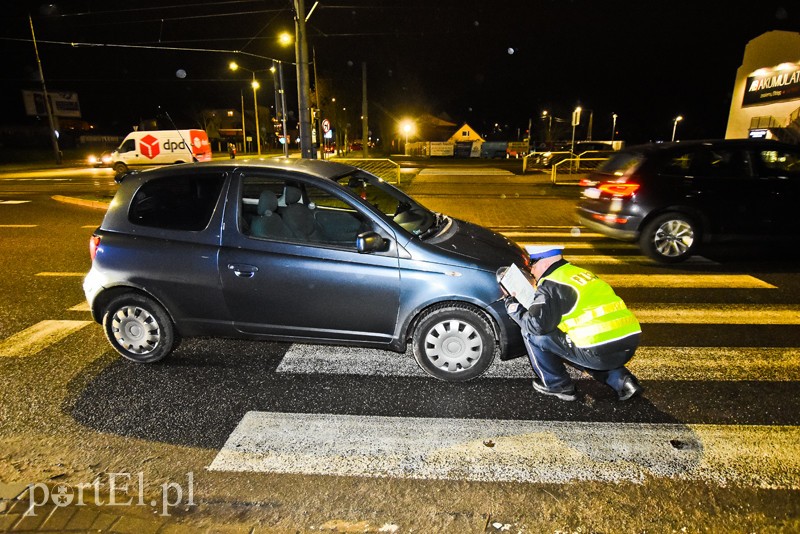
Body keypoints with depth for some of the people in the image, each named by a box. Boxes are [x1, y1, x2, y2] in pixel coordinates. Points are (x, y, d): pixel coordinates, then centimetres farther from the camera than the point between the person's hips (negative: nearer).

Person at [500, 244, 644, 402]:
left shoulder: (551, 284, -6)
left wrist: (512, 303, 2)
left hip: (599, 352, -8)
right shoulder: (580, 272, 20)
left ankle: (557, 386, 15)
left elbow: (537, 325, -13)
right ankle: (621, 380, 19)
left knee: (531, 333, 2)